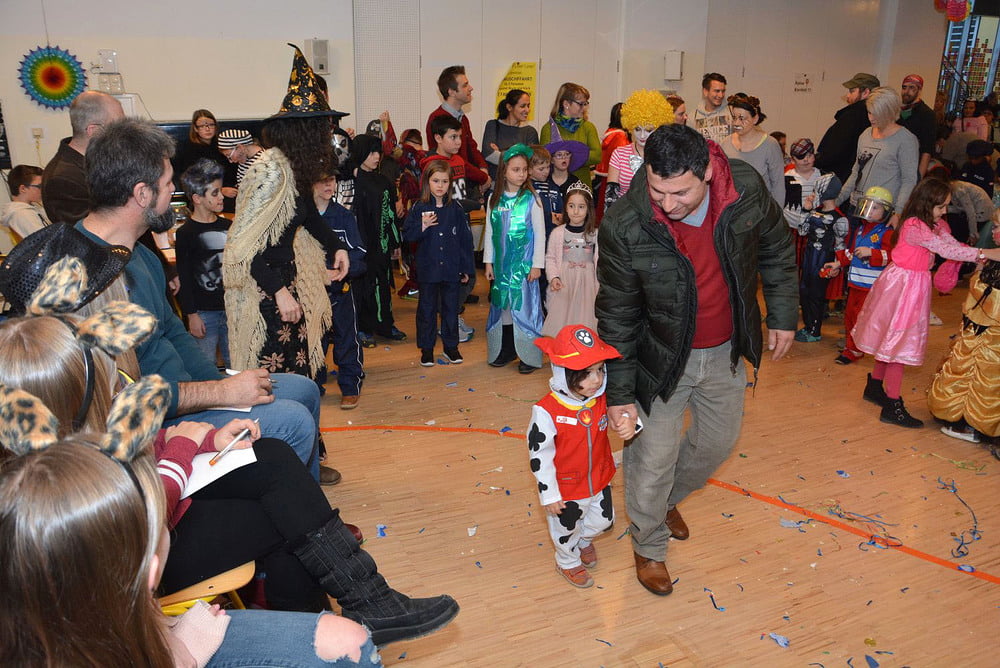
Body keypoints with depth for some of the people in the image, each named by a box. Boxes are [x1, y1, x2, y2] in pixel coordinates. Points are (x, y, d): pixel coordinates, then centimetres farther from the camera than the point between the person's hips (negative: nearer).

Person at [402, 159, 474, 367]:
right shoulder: (419, 208, -2)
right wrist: (422, 227, -20)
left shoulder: (456, 209, 1)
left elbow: (465, 238, 4)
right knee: (427, 309, 8)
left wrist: (466, 268, 3)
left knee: (451, 308, 10)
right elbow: (407, 234, -2)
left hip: (451, 269, 1)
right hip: (428, 269, -1)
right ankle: (426, 348, 19)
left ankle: (451, 346, 24)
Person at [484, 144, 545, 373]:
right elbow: (489, 232, 10)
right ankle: (505, 350, 23)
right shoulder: (495, 199, 5)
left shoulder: (531, 199, -5)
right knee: (502, 303, 9)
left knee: (525, 305, -3)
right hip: (501, 262, 4)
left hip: (524, 262, -4)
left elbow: (539, 234, -4)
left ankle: (530, 355, 6)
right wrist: (488, 262, 7)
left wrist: (537, 265, -7)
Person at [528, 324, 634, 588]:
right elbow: (539, 455, -24)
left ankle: (584, 539, 61)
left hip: (599, 481, 5)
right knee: (566, 529, 22)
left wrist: (630, 425, -25)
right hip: (565, 490, -5)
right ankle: (569, 562, 54)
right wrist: (548, 494, -17)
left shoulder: (603, 399, -17)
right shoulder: (547, 411, -32)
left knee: (603, 521, 27)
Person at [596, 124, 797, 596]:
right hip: (662, 357, -4)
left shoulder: (747, 189, -20)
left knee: (718, 441, 21)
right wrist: (619, 393, -12)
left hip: (725, 352, 4)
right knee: (654, 459, 4)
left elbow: (776, 252, 2)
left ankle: (669, 499, 52)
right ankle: (648, 548, 33)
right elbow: (616, 316, -16)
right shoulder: (624, 227, -28)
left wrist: (782, 315, 5)